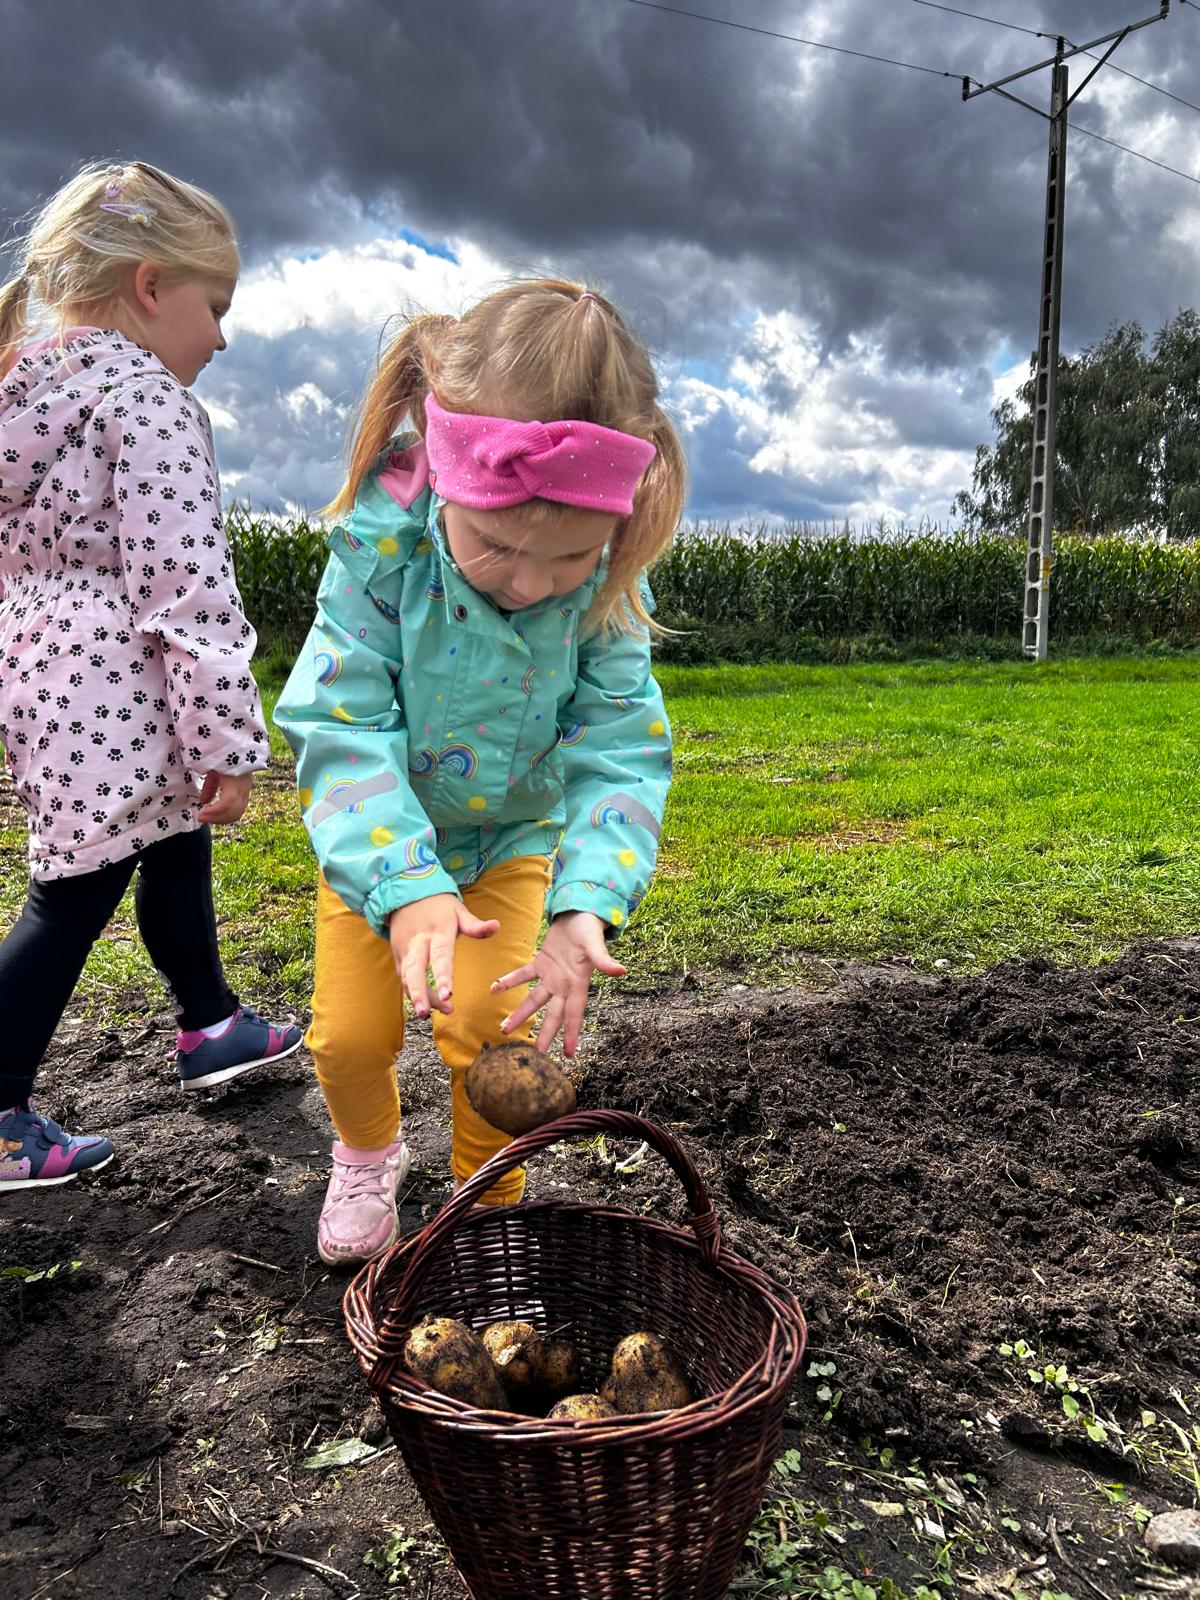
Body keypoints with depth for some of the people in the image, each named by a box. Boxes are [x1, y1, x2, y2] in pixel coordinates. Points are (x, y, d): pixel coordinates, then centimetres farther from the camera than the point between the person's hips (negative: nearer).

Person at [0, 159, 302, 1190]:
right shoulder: (148, 401, -14)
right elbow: (186, 588, -21)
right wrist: (230, 742, -18)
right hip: (112, 704, -10)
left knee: (176, 847, 22)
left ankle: (212, 1026, 40)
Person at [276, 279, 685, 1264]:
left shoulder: (607, 587, -25)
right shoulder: (382, 543, -30)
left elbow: (619, 750, -23)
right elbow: (340, 723, -30)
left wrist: (589, 904, -40)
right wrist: (403, 886, -43)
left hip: (512, 835, 1)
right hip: (379, 839, 0)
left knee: (491, 1025, -8)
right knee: (349, 1034, 1)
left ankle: (488, 1202, 23)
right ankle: (368, 1153, 37)